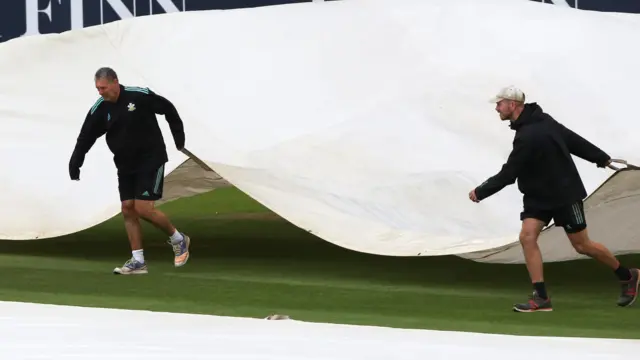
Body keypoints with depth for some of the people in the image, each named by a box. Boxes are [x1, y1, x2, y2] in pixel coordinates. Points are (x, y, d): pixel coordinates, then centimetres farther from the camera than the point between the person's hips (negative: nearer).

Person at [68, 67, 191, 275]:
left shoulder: (139, 96, -17)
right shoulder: (99, 109, -4)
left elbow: (168, 108, -3)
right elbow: (85, 138, -1)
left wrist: (178, 135, 3)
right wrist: (74, 164, -11)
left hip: (151, 162, -6)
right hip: (125, 166, 6)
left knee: (143, 209, -13)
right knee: (128, 209, 0)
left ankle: (178, 239, 10)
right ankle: (138, 262, 6)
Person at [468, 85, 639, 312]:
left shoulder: (528, 137, -29)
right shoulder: (540, 120, 0)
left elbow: (507, 175, -26)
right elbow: (573, 140, 10)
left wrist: (480, 192, -14)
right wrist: (601, 158, 20)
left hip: (564, 194, -9)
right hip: (538, 195, 9)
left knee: (582, 245, 3)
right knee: (527, 237, -8)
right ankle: (541, 298, -10)